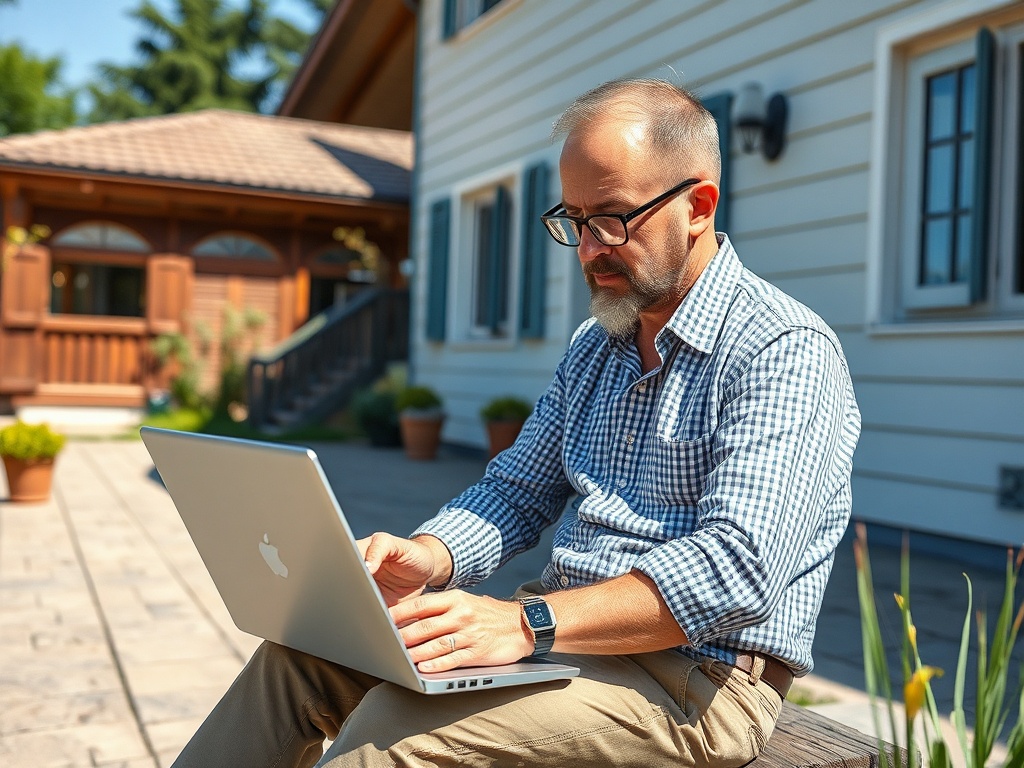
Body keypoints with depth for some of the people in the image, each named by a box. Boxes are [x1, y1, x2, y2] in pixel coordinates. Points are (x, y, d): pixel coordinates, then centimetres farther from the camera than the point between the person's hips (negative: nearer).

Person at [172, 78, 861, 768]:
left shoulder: (787, 353, -13)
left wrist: (527, 624, -30)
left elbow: (738, 569, -24)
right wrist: (427, 558, -8)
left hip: (697, 671, -7)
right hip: (568, 639, 7)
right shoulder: (594, 347, 15)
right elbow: (518, 491, 14)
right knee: (301, 653, -7)